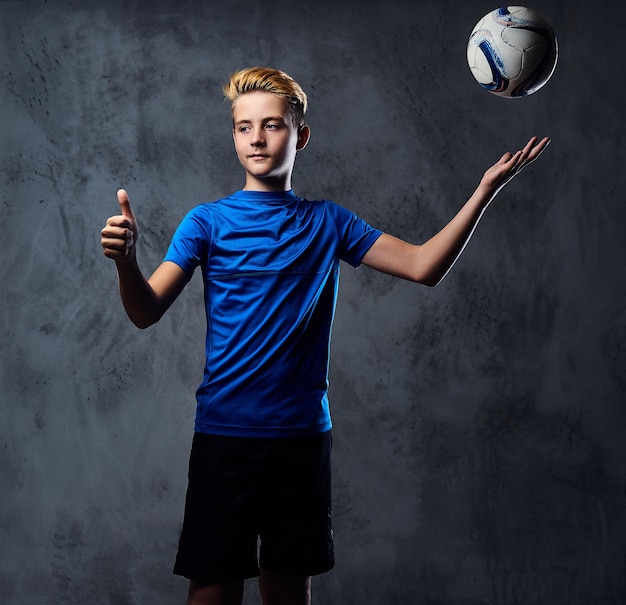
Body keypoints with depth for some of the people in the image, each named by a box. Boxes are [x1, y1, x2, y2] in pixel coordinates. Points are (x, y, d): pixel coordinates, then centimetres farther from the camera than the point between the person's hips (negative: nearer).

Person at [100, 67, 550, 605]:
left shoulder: (327, 222, 8)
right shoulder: (207, 221, 2)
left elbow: (423, 265, 2)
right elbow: (147, 312, -7)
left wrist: (486, 190, -6)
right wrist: (126, 259, -28)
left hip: (303, 434, 2)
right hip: (225, 434, -2)